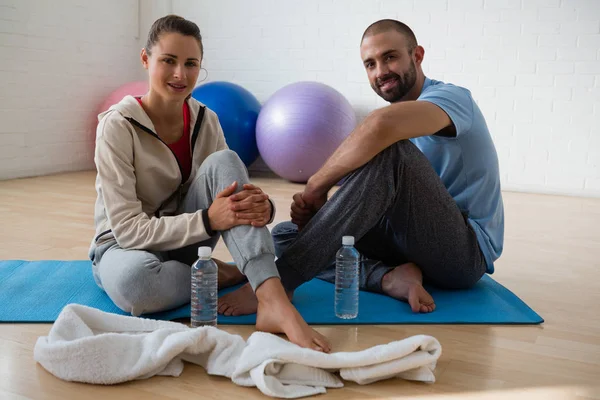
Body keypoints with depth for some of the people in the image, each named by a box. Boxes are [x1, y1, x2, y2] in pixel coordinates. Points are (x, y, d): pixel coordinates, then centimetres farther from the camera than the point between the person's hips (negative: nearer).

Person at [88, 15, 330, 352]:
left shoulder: (205, 121, -4)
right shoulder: (118, 126, -18)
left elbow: (232, 189, -4)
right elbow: (128, 228, -22)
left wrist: (260, 207, -29)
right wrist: (208, 219, -34)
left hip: (186, 243, 4)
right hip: (125, 246, -4)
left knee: (224, 162, -24)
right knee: (134, 278, -42)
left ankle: (275, 302, -35)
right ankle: (218, 275, -11)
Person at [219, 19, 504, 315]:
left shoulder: (451, 97, -12)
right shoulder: (399, 121, 13)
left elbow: (381, 124, -36)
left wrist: (316, 185, -26)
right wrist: (313, 208, -14)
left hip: (467, 250, -8)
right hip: (412, 239, 8)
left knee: (390, 150, -33)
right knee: (284, 235, 1)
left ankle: (277, 281, -31)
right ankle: (391, 277, -22)